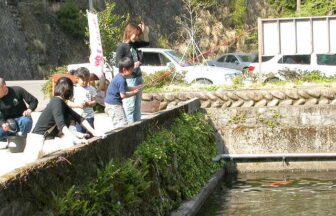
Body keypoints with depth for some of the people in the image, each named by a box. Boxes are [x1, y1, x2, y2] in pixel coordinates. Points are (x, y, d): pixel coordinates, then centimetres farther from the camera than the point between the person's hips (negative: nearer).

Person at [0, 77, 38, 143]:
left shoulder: (17, 91, -10)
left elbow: (34, 101, -6)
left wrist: (29, 110, -26)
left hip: (21, 119, -2)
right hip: (8, 123, 2)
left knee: (26, 121, -39)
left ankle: (21, 135, -7)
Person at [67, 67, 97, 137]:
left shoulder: (91, 89, 4)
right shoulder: (74, 89, 0)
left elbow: (94, 102, 5)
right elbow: (69, 103, -1)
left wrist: (88, 104, -16)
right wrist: (78, 105, -17)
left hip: (89, 116, 2)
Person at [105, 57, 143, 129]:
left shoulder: (119, 77, 8)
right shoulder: (121, 80, -23)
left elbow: (125, 88, 20)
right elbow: (123, 95, -22)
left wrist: (136, 87, 10)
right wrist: (133, 93, -9)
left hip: (110, 102, 11)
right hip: (114, 104, -11)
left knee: (117, 123, 19)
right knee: (122, 123, -11)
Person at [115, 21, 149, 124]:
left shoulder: (133, 44, 11)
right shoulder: (122, 47, -11)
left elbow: (146, 42, 27)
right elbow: (118, 63, -15)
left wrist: (145, 31, 11)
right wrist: (132, 65, -21)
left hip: (138, 78, 8)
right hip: (129, 80, -8)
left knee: (137, 106, 12)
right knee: (130, 106, -7)